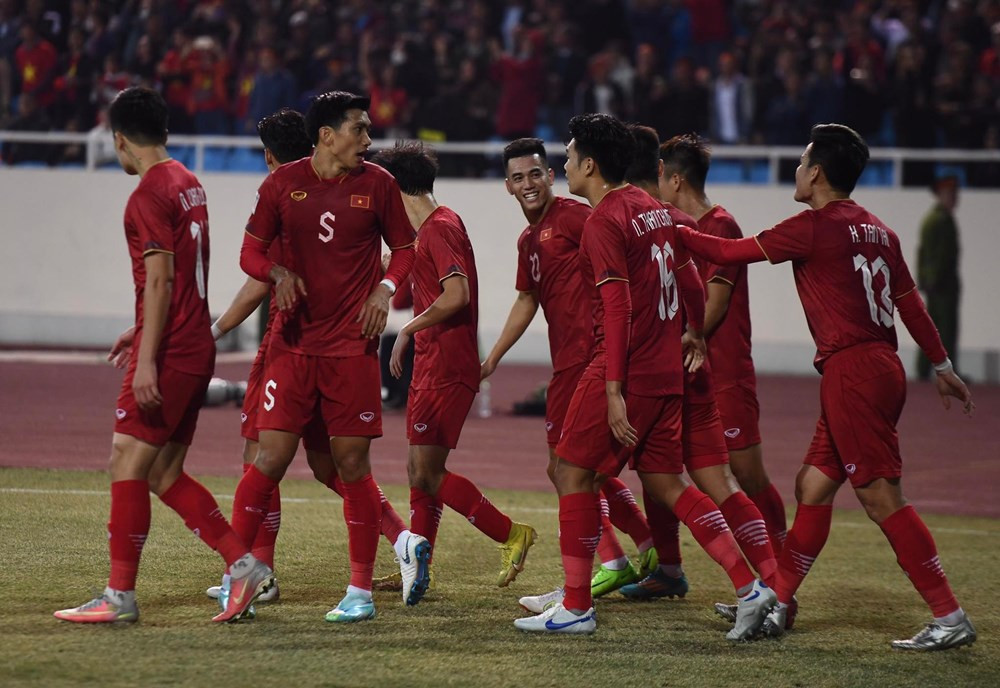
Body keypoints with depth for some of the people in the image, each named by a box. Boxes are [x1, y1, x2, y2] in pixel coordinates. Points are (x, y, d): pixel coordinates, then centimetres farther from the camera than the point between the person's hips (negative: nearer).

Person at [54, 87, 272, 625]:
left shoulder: (150, 195, -13)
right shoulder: (188, 185, 16)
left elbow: (160, 281, -19)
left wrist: (147, 359, -22)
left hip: (169, 354, -9)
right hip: (195, 348, 9)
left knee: (128, 462, -7)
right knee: (163, 474, 12)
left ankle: (120, 596, -6)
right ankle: (243, 564, 8)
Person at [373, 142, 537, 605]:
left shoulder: (439, 229, -15)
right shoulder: (433, 227, 16)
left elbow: (456, 294, -27)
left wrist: (408, 330, -17)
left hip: (446, 369, -10)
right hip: (432, 365, 10)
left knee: (428, 472, -9)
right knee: (419, 467, 11)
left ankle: (510, 534, -1)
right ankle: (417, 568, 15)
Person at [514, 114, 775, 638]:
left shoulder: (603, 223, -13)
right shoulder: (655, 210, 12)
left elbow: (617, 306, -21)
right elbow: (689, 277, 21)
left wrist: (614, 389, -23)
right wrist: (695, 334, 37)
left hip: (623, 370, -9)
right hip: (667, 371, 9)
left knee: (573, 473, 1)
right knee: (665, 483, 12)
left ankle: (576, 607, 2)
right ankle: (750, 588, 4)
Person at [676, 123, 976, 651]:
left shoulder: (814, 226, -9)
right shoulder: (877, 231, 14)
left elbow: (731, 252, -4)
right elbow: (910, 301, 20)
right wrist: (942, 367, 27)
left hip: (852, 371, -9)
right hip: (880, 368, 9)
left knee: (882, 499, -8)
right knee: (813, 486, 14)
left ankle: (950, 619, -10)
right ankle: (776, 606, 20)